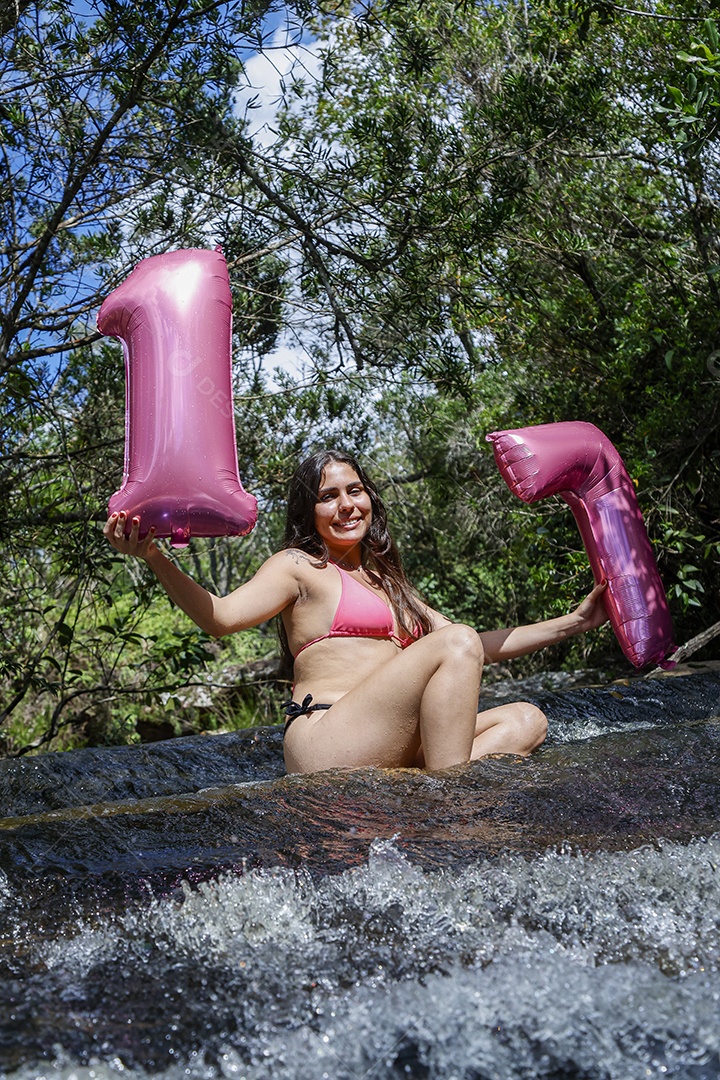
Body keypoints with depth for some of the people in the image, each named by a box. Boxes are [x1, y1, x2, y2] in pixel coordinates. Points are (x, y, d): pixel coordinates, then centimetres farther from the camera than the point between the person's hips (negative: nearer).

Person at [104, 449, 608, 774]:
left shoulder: (382, 579, 27)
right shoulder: (299, 567, 7)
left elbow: (474, 652, 27)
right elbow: (222, 616, -12)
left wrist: (573, 623, 26)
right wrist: (155, 559, -29)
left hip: (383, 753, 8)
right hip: (324, 742, -7)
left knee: (524, 720, -1)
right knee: (455, 642, -17)